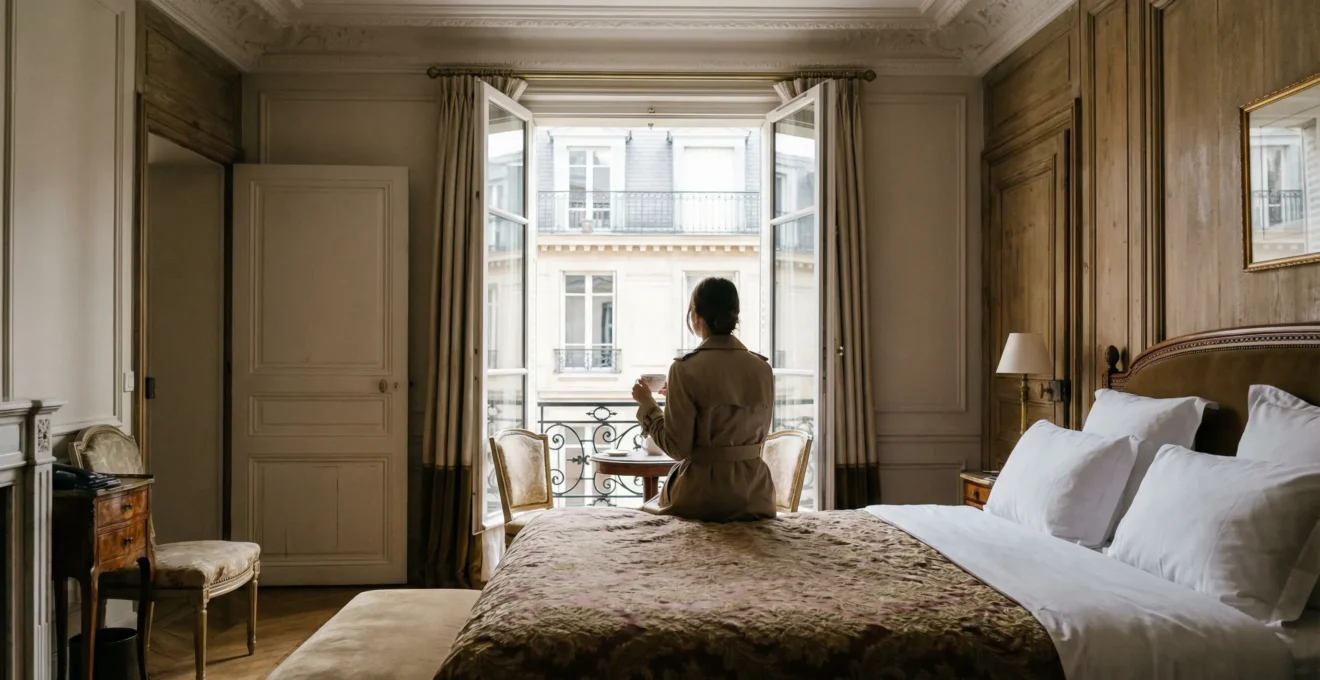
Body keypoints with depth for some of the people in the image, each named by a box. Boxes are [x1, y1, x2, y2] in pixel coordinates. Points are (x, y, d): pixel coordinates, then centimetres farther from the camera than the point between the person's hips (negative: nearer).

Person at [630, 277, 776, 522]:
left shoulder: (686, 369, -14)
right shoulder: (762, 368, 1)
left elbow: (677, 447, -12)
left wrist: (647, 404, 3)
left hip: (704, 490, -4)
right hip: (752, 493, 5)